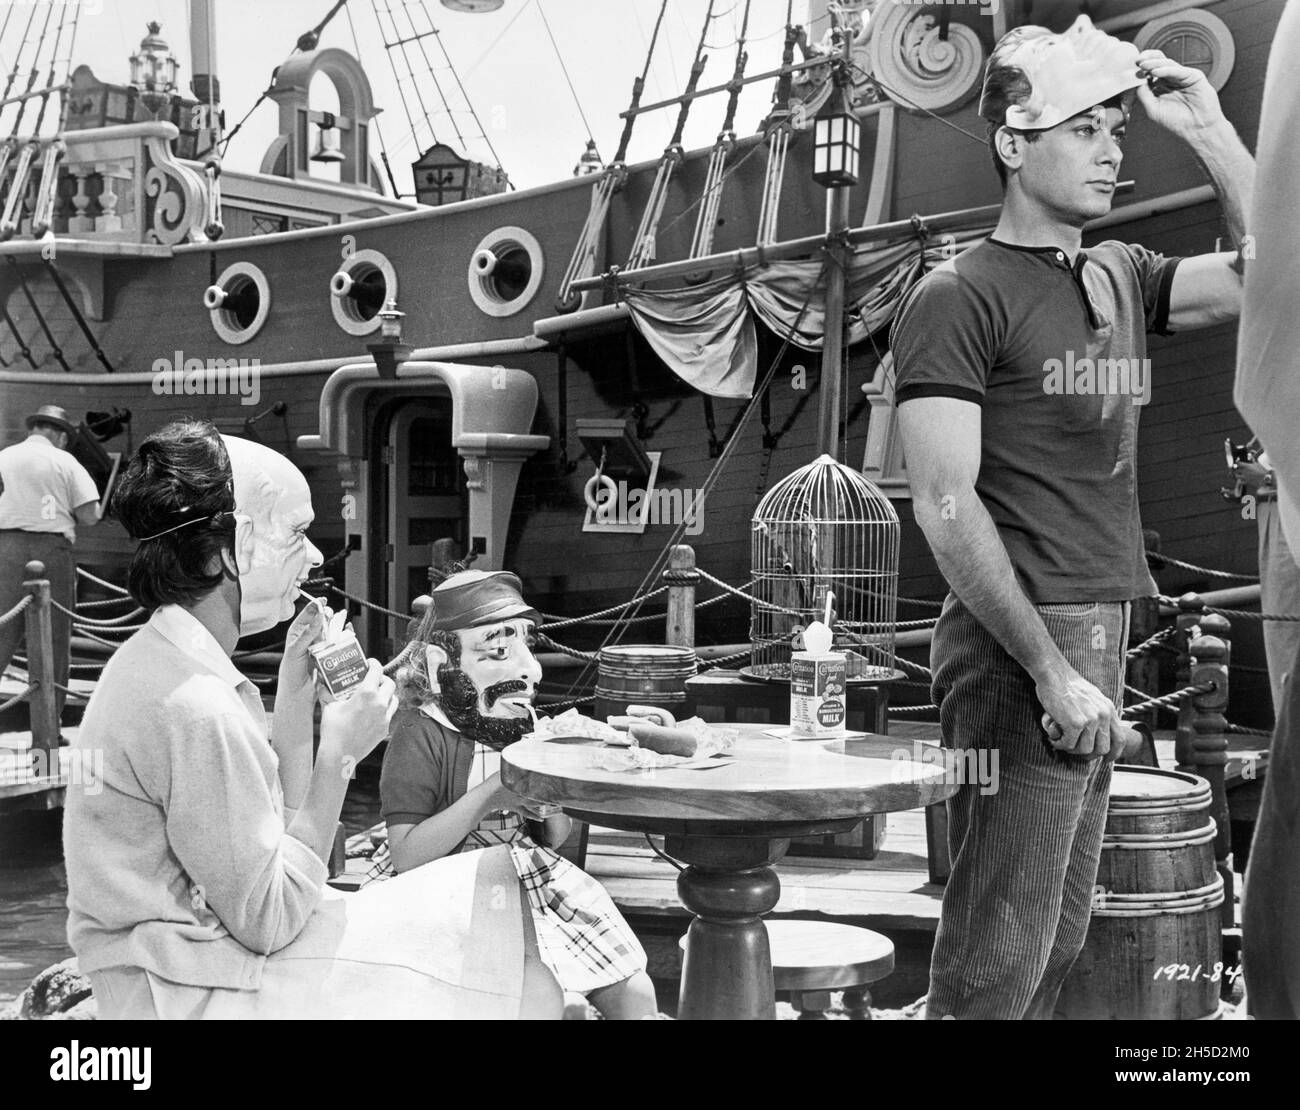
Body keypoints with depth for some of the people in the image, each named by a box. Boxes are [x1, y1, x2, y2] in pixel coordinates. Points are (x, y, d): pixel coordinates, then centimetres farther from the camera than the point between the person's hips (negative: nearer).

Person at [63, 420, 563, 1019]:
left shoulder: (155, 658, 8)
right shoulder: (195, 709, -24)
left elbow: (279, 830, 12)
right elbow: (269, 920, -19)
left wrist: (295, 695, 3)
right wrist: (339, 754, -15)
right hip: (190, 996, -10)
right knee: (528, 989, -10)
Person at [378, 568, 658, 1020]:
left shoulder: (521, 725, 9)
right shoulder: (420, 734, -14)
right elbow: (406, 857, -21)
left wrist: (554, 808, -10)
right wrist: (489, 795, -27)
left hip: (542, 878, 7)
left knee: (636, 995, -1)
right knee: (563, 1003, -23)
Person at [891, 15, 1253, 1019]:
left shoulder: (1122, 277, 15)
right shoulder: (959, 296, -7)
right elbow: (946, 506, -13)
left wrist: (1209, 128, 6)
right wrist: (1052, 671, -17)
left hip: (1102, 635, 8)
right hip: (1020, 643, -7)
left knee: (1059, 938, 13)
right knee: (999, 955, -4)